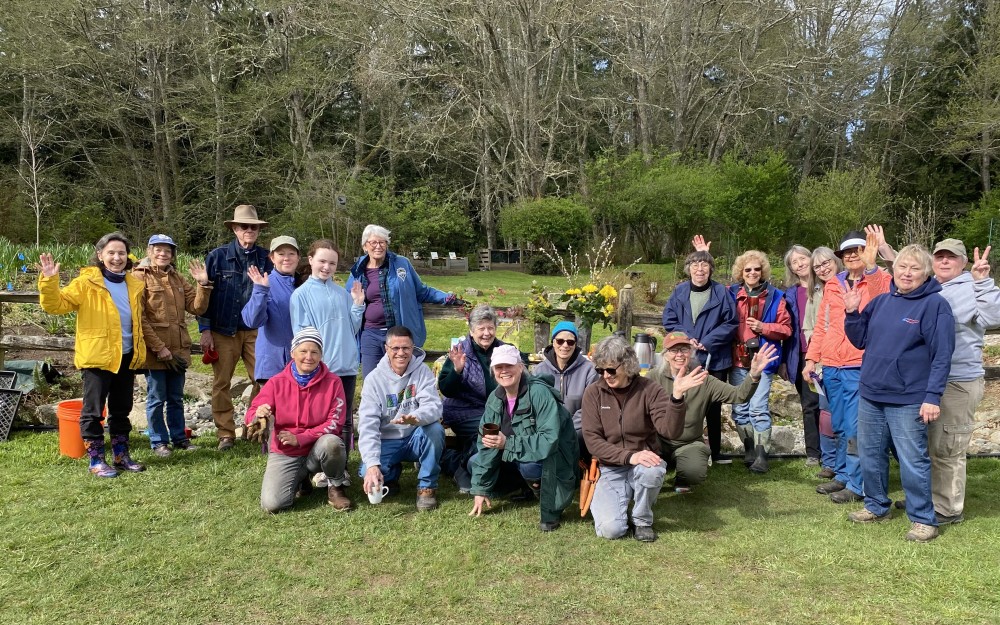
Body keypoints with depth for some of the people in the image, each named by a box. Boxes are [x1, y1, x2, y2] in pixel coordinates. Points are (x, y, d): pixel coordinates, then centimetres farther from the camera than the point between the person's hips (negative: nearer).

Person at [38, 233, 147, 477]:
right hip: (96, 356, -5)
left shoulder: (135, 284, 9)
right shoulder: (86, 282, -7)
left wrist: (139, 352, 15)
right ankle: (96, 460, 12)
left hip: (126, 357, 5)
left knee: (121, 409, 14)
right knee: (93, 410, 2)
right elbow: (56, 305, -14)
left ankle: (121, 455, 25)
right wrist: (49, 280, -28)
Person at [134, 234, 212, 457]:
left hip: (178, 349, 5)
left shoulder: (177, 278, 13)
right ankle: (159, 442, 16)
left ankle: (179, 437, 24)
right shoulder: (139, 277, -5)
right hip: (154, 350, -5)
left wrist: (203, 284, -10)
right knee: (157, 398, 4)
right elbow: (138, 318, -11)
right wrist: (159, 347, -15)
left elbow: (197, 307, 6)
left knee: (176, 398, 14)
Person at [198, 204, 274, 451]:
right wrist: (205, 330, -2)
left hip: (255, 330, 1)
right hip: (223, 331, 0)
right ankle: (226, 434, 16)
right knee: (221, 383, 5)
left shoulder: (265, 258, 3)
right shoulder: (218, 256, 0)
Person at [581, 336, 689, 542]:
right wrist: (629, 456, -25)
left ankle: (642, 520, -5)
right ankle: (602, 497, 15)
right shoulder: (593, 393, -6)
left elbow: (671, 431, -20)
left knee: (652, 471, -37)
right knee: (610, 529, -22)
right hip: (611, 468, 0)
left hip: (644, 463, 0)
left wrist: (677, 396, -38)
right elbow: (592, 440, -11)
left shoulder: (649, 389, -9)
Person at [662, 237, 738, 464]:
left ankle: (715, 452, 22)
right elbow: (669, 320, 3)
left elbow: (731, 322, -6)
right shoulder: (680, 291, 3)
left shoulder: (721, 292, -4)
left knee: (713, 407, 9)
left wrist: (707, 341, -13)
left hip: (715, 359, -1)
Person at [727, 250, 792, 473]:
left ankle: (761, 455, -2)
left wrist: (763, 327, -11)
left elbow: (786, 328, 1)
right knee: (739, 409, 8)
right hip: (737, 360, 3)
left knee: (758, 408, -9)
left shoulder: (774, 296, 3)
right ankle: (749, 450, 21)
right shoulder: (731, 293, 6)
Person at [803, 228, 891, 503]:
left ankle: (857, 485, 8)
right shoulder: (833, 285, 13)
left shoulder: (880, 280, -2)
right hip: (831, 365, 6)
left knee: (855, 428, -3)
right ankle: (842, 475, 29)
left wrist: (870, 264, -38)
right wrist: (811, 358, 9)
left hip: (861, 366, -5)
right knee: (838, 426, 15)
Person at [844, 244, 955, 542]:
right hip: (870, 396, 6)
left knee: (913, 462, 1)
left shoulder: (935, 305, -8)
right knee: (870, 456, 15)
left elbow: (942, 356, -12)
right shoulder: (881, 301, 9)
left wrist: (932, 396, -17)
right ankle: (877, 506, 32)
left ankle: (923, 519, 17)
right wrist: (852, 313, 0)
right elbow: (861, 340, 15)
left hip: (908, 401, -6)